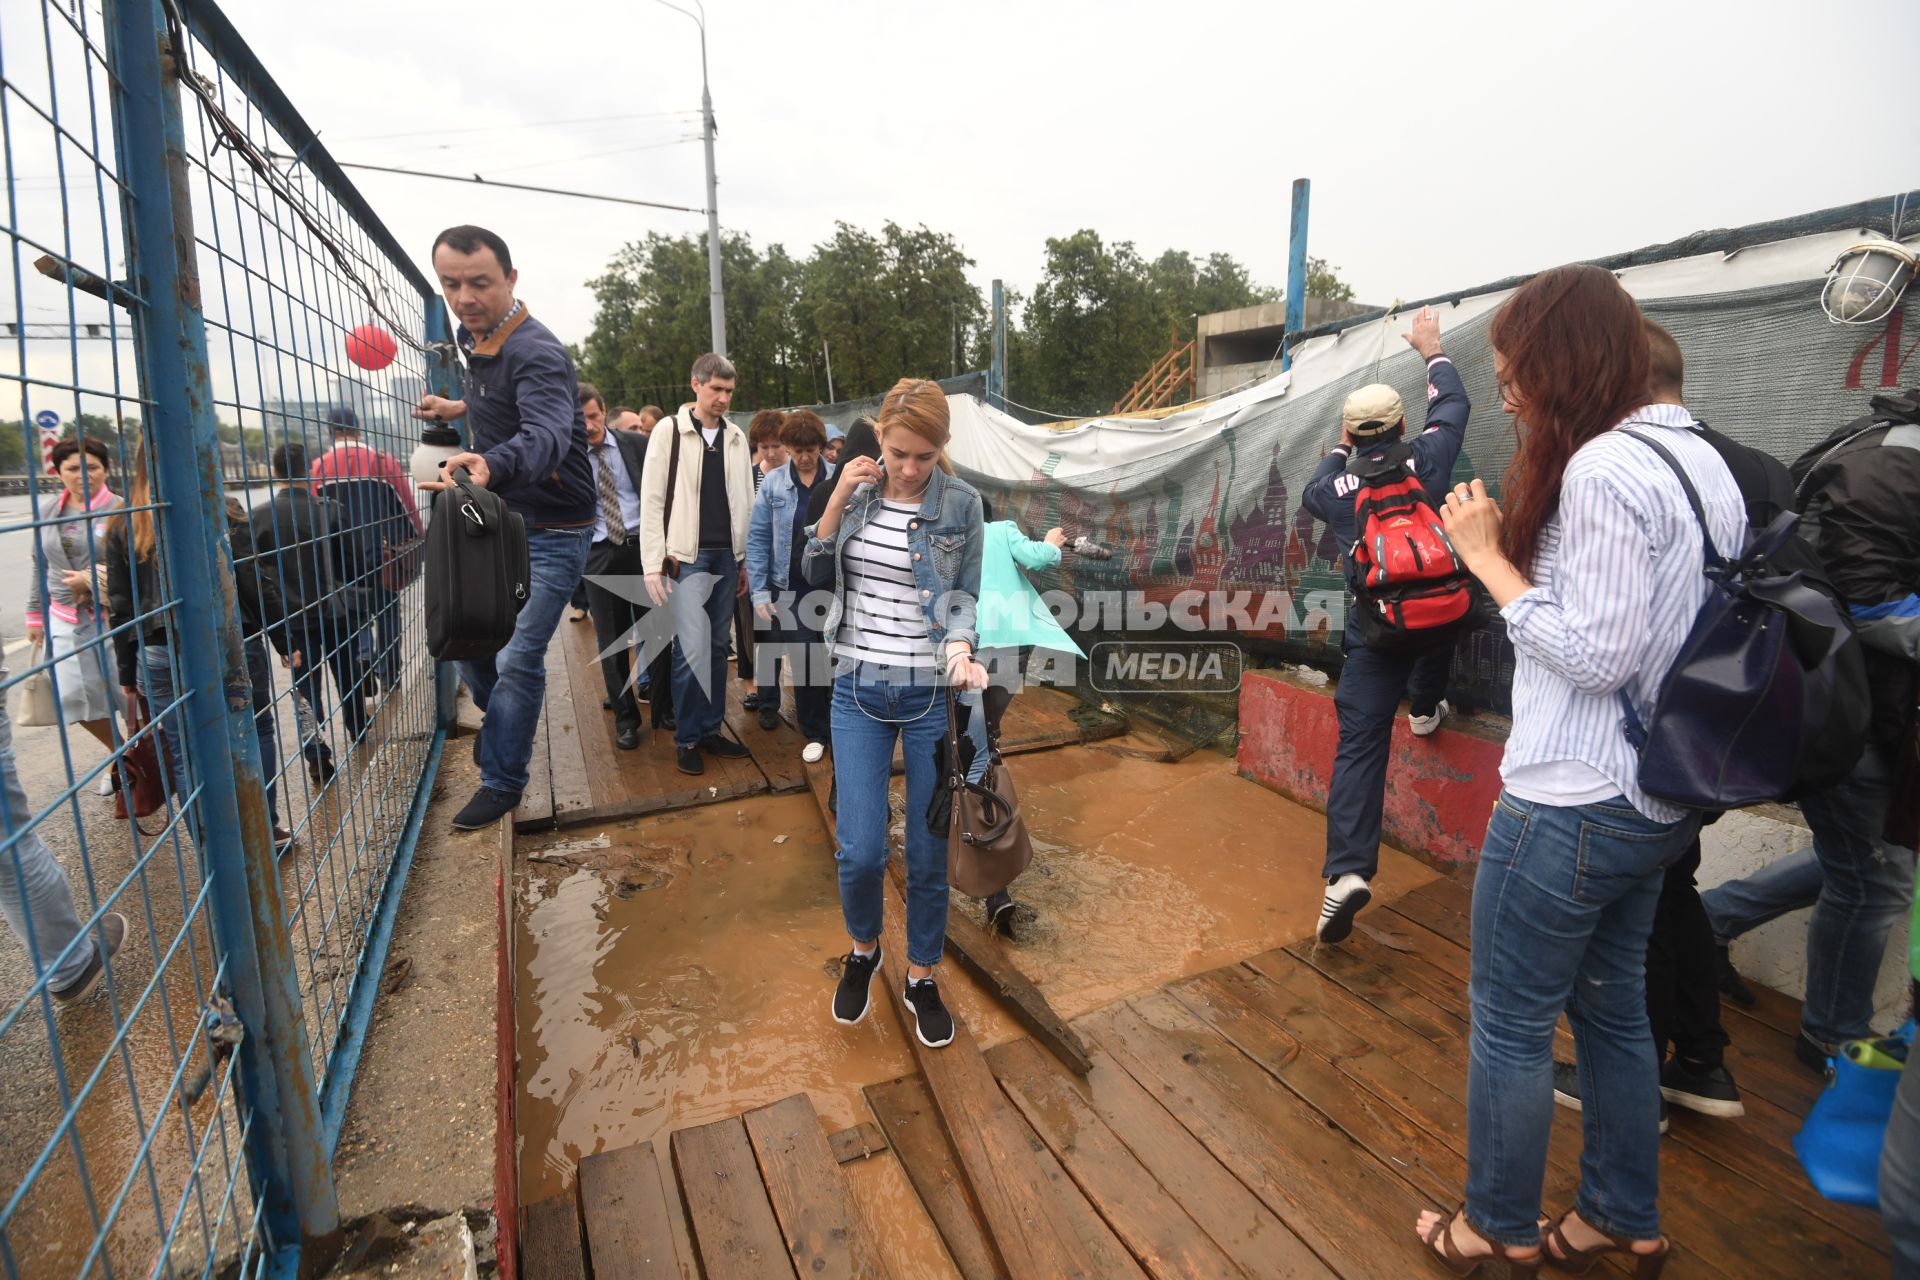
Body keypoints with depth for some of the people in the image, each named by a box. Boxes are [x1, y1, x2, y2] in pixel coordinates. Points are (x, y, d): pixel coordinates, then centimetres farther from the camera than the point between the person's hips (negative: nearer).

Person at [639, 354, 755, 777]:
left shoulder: (736, 437, 10)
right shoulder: (669, 430, -3)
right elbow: (652, 501, -6)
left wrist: (745, 560, 11)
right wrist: (653, 565, -11)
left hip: (727, 556, 5)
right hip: (688, 557, -5)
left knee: (717, 647, 11)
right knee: (691, 650, -5)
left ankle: (711, 729, 22)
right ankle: (686, 738, 10)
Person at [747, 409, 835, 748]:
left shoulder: (837, 481, -2)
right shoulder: (773, 483, 0)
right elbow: (758, 539, 1)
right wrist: (759, 591, -5)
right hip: (791, 588, 0)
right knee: (806, 660, -1)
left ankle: (835, 721, 28)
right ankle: (816, 733, 16)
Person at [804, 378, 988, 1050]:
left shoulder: (961, 503, -4)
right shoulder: (858, 485, 3)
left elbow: (965, 598, 0)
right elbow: (816, 574, 6)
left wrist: (960, 649, -21)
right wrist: (837, 501, -8)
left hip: (931, 693, -1)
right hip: (859, 690, 2)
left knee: (929, 853, 8)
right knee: (860, 851, -1)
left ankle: (921, 976, 34)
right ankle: (862, 950, 33)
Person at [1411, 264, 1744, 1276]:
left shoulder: (1603, 467, -19)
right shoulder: (1700, 457, 10)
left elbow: (1595, 653, -22)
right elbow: (1657, 623, 12)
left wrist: (1488, 558, -14)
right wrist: (1512, 548, 6)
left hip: (1574, 805, -9)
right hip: (1657, 800, 9)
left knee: (1509, 1023, 8)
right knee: (1612, 1008, 22)